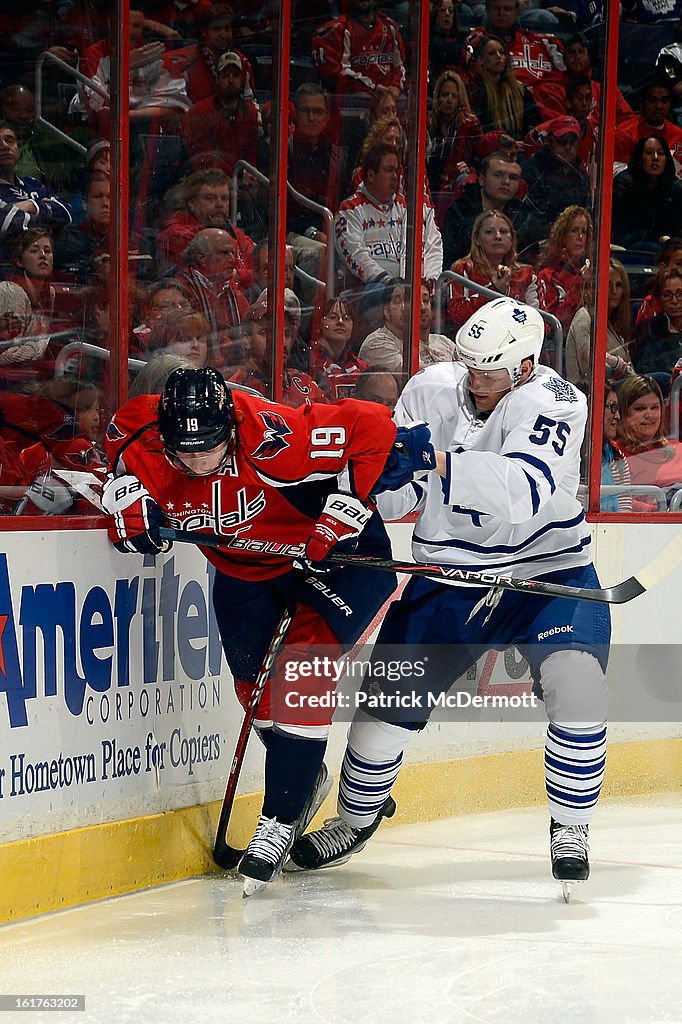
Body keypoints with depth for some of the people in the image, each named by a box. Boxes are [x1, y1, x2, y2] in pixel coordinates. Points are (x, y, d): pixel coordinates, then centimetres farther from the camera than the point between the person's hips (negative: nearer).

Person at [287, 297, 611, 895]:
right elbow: (395, 496, 1)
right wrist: (387, 470, -23)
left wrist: (437, 458, -44)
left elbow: (524, 491, -37)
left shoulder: (553, 401, -20)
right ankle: (356, 818, 26)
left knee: (577, 688, -24)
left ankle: (570, 833, -4)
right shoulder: (430, 391, -7)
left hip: (549, 572, -3)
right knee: (389, 696, -1)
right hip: (449, 574, 3)